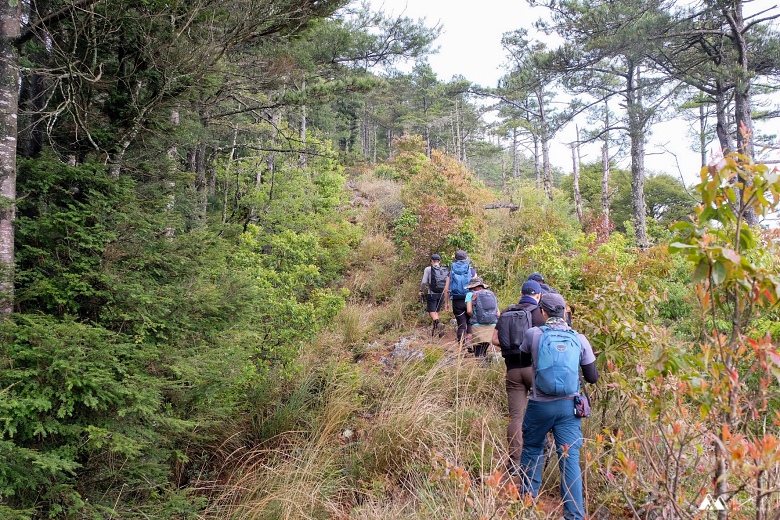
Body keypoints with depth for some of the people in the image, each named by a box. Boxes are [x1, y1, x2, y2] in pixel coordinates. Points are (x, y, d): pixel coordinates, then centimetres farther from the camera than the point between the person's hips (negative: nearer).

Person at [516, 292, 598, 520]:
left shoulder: (532, 334, -5)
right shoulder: (579, 339, -3)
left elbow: (524, 362, 13)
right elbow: (592, 377, 3)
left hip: (539, 405, 0)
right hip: (568, 406, 1)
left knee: (532, 450, 20)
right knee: (570, 459, 4)